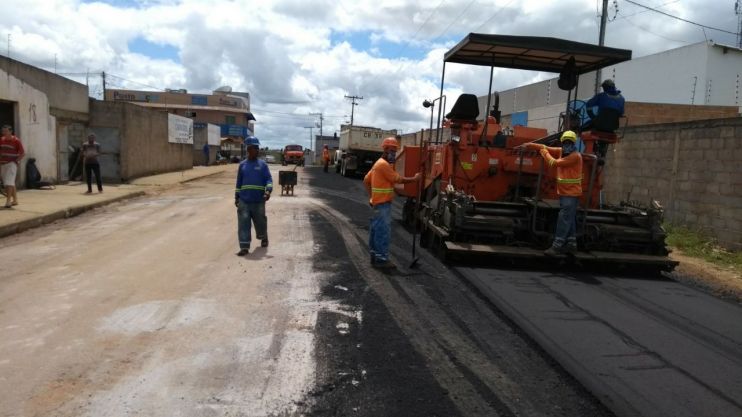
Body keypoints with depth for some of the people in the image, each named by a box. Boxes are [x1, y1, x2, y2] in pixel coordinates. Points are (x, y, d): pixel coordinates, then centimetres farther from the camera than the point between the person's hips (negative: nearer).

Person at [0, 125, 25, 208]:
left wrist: (17, 161, -10)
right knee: (11, 183, 11)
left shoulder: (16, 140, -8)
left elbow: (23, 153, -7)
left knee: (9, 182, -13)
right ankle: (15, 200, 19)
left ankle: (8, 201, -15)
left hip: (12, 164, -6)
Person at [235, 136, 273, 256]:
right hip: (244, 200, 1)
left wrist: (268, 190, -23)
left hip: (259, 200, -1)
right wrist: (236, 197, 14)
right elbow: (239, 182, 14)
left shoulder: (262, 164, 2)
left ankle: (263, 238, 41)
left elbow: (269, 179, -5)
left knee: (260, 221, 13)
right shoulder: (242, 165, 8)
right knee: (243, 223, -6)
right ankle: (244, 247, -4)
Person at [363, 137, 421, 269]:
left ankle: (375, 255, 20)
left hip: (378, 202, 10)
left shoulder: (379, 163, 16)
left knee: (376, 230, 13)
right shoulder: (384, 164, -15)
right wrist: (414, 179, -5)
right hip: (383, 203, -10)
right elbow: (398, 179, -15)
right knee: (384, 231, -8)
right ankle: (382, 259, -6)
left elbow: (366, 180, 19)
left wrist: (371, 196, 16)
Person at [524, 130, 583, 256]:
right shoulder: (561, 151, 7)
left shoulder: (576, 156, -17)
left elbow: (556, 162, -20)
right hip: (563, 192, 8)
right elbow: (546, 147, 9)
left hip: (571, 194, -8)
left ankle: (557, 246, -13)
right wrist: (528, 145, 2)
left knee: (564, 219, -11)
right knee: (569, 219, 14)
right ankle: (571, 243, 22)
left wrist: (545, 153, -3)